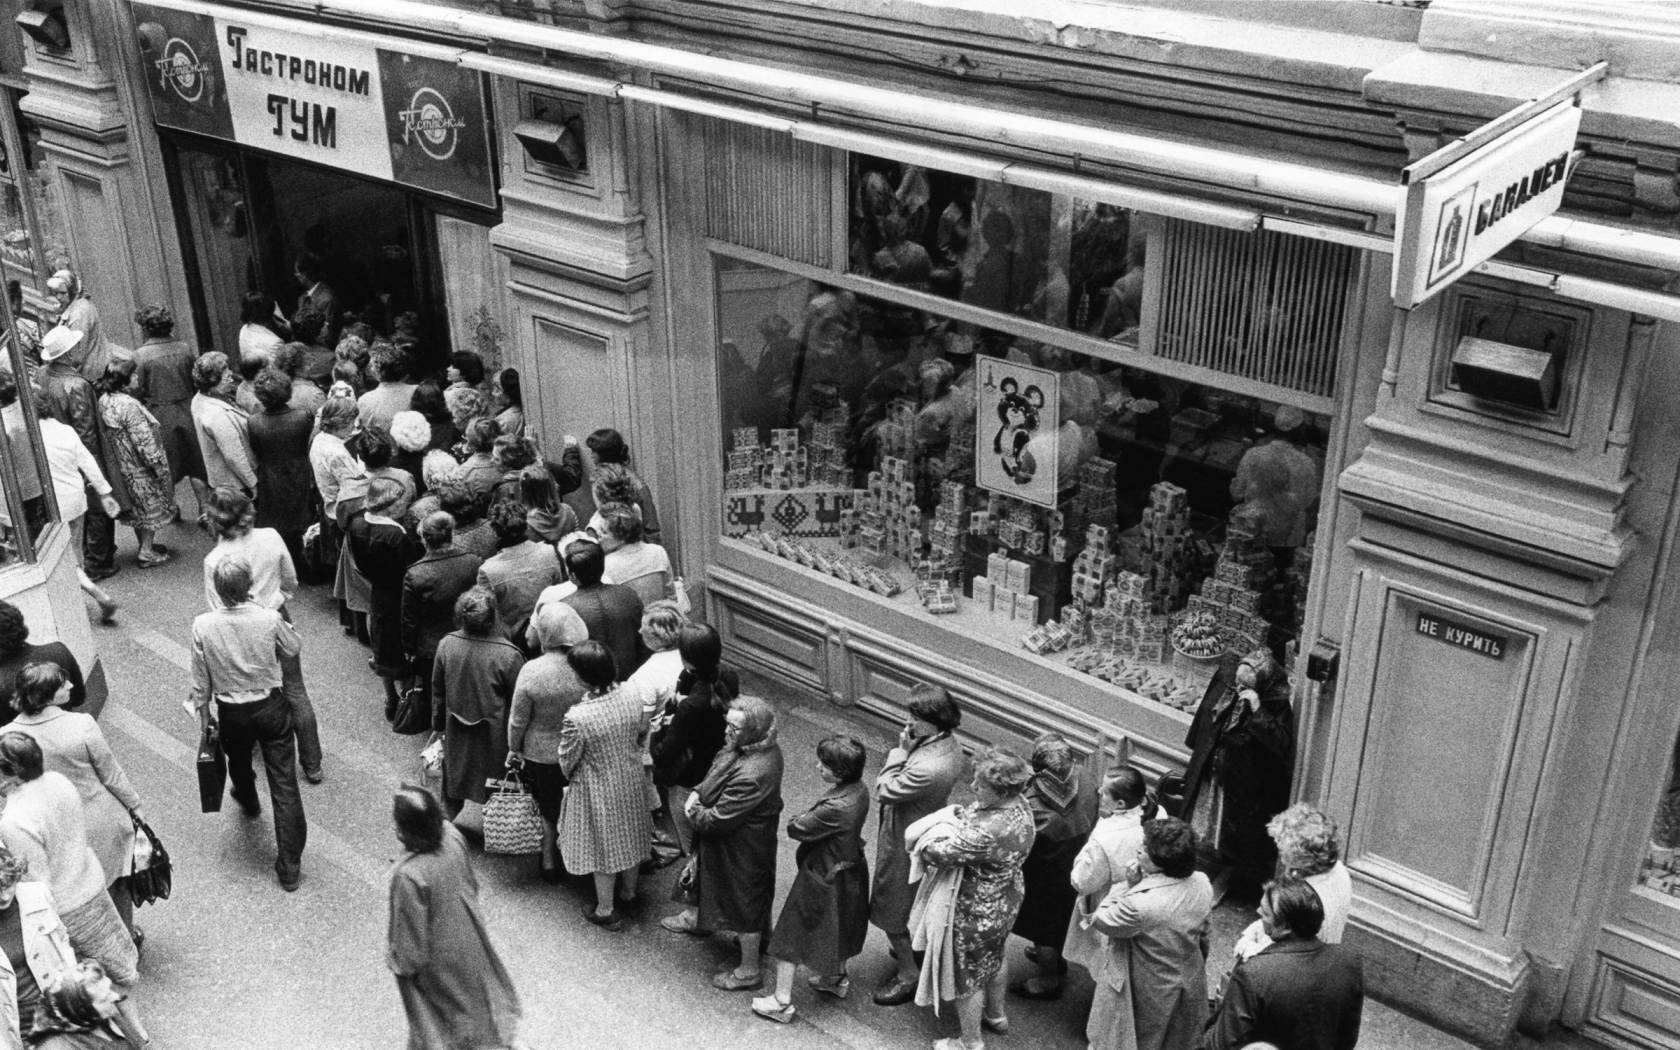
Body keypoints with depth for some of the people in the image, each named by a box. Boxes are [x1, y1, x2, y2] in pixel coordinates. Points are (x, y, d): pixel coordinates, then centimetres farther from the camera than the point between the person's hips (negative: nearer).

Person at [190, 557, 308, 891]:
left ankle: (248, 802, 67)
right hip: (271, 707, -2)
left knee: (239, 762, 34)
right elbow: (294, 648, 0)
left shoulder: (203, 626, -18)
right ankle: (290, 866, 5)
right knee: (285, 785, 3)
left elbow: (201, 679, -6)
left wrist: (204, 714, 9)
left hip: (232, 713, 2)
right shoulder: (269, 619, -21)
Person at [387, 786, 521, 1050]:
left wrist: (400, 963, -6)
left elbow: (411, 932, -25)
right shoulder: (451, 835, -22)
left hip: (438, 956, -6)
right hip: (467, 931, 6)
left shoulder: (408, 875, -39)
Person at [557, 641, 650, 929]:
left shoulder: (576, 718, -33)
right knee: (629, 837, 26)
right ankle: (629, 892, 48)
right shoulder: (632, 697, -18)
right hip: (631, 781, 5)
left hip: (598, 791, -5)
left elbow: (567, 761, -16)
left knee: (602, 846, 15)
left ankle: (606, 911, 33)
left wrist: (570, 777, 7)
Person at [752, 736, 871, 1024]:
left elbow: (795, 829, -25)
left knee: (790, 935, 10)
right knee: (838, 929, 30)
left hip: (823, 877, -8)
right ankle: (837, 979, 51)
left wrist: (800, 818, -8)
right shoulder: (859, 790, -12)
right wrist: (812, 815, -12)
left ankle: (782, 1001, 20)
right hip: (850, 868, 8)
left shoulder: (835, 808, -37)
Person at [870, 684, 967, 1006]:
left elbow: (884, 792, -27)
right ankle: (916, 951, 51)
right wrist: (909, 750, -8)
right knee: (917, 904, 30)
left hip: (905, 843, -9)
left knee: (891, 912, 12)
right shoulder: (949, 744, -10)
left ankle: (909, 974, 28)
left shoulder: (928, 768, -41)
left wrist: (901, 751, -24)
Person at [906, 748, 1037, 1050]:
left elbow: (938, 854, -32)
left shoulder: (988, 832, -41)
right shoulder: (1019, 804, -12)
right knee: (993, 960, 33)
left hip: (976, 915, -9)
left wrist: (924, 840, -13)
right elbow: (969, 812, 4)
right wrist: (955, 816, -14)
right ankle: (996, 1016, 57)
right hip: (1004, 903, 9)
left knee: (968, 976, 16)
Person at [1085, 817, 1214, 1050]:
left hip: (1145, 995, -6)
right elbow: (1203, 935, 2)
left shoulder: (1141, 902, -38)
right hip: (1188, 985, 6)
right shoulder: (1202, 884, -15)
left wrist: (1127, 885, -17)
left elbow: (1100, 920, -20)